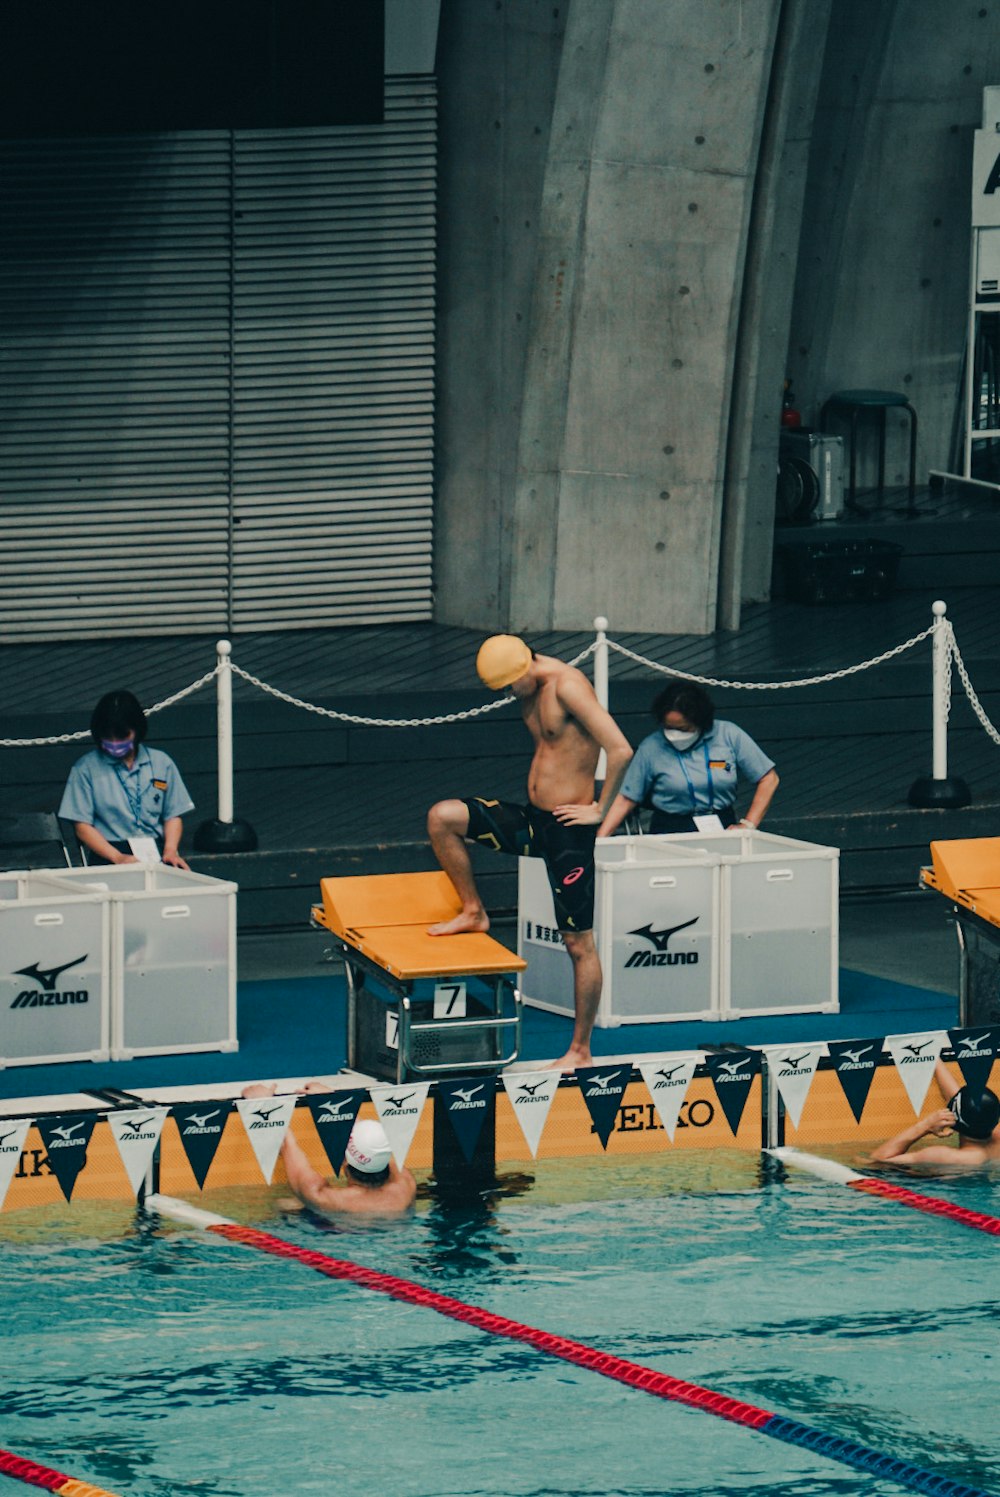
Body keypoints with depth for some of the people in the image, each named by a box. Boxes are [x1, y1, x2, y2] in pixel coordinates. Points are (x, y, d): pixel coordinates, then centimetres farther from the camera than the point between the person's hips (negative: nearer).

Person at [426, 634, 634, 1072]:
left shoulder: (568, 685, -19)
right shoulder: (530, 689, 7)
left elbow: (620, 750, -26)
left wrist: (600, 810, -17)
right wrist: (539, 785, 14)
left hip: (568, 828, -8)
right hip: (532, 820, 8)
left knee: (579, 944, -1)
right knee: (442, 818, -5)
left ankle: (581, 1051, 6)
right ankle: (473, 912, 12)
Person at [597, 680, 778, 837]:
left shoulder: (729, 736, 3)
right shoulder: (651, 748, 2)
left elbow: (768, 779, 8)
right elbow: (626, 800, 4)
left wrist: (748, 824, 0)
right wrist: (600, 840, -7)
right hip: (669, 832, 0)